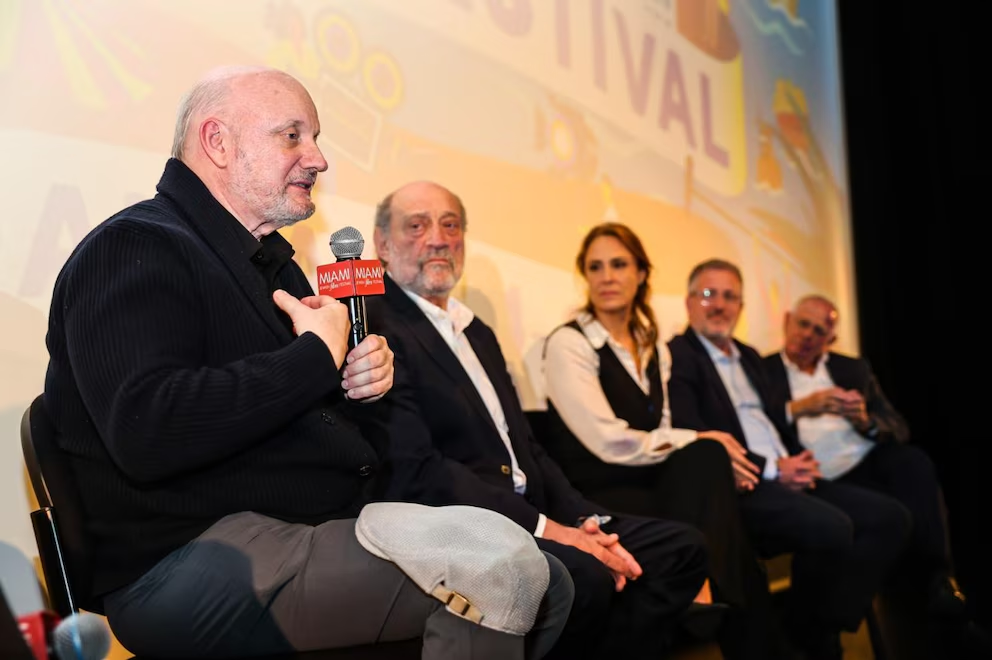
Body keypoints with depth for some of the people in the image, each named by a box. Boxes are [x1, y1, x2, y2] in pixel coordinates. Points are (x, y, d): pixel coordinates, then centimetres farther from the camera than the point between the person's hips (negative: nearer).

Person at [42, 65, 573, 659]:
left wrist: (370, 379, 5)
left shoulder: (268, 257, 20)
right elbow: (148, 433, -27)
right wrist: (318, 356, -16)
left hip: (334, 528, 9)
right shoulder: (133, 248, -10)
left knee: (548, 583, -3)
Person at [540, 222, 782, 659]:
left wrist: (711, 460, -12)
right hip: (598, 496, -6)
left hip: (650, 486, 6)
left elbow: (661, 440, 8)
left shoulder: (655, 349, 13)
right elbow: (609, 442, -14)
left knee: (706, 460, -24)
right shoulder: (568, 343, -6)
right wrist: (700, 443, -12)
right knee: (707, 457, -25)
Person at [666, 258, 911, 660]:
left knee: (889, 517, -6)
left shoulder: (749, 357, 23)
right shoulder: (675, 356, -5)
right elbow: (694, 438, -16)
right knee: (831, 527, -30)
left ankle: (828, 625, -2)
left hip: (787, 477, 9)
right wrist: (772, 469, -18)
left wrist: (799, 463, -1)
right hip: (738, 485, -9)